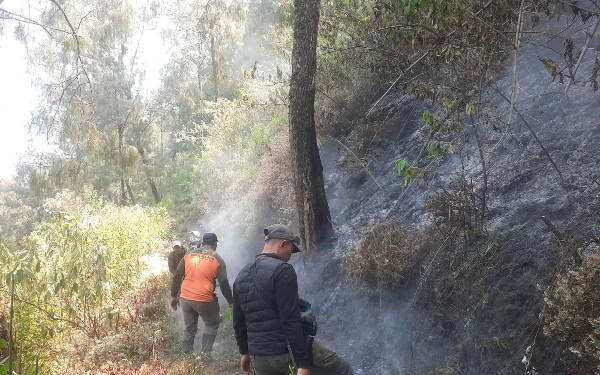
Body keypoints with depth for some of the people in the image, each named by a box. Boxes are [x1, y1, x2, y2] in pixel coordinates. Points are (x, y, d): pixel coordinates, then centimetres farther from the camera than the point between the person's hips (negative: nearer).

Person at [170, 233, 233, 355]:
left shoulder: (189, 255, 7)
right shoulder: (217, 259, -3)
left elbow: (177, 277, 8)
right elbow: (224, 284, -4)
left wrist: (173, 296, 17)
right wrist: (231, 301, 5)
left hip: (185, 299, 4)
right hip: (205, 300, -4)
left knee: (189, 328, 19)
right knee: (212, 325, 17)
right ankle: (205, 353, 7)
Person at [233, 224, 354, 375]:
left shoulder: (242, 276, 10)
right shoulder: (282, 270, -14)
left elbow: (238, 321, 17)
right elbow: (291, 321, -21)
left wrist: (245, 352, 29)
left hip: (259, 357, 7)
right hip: (288, 350, -7)